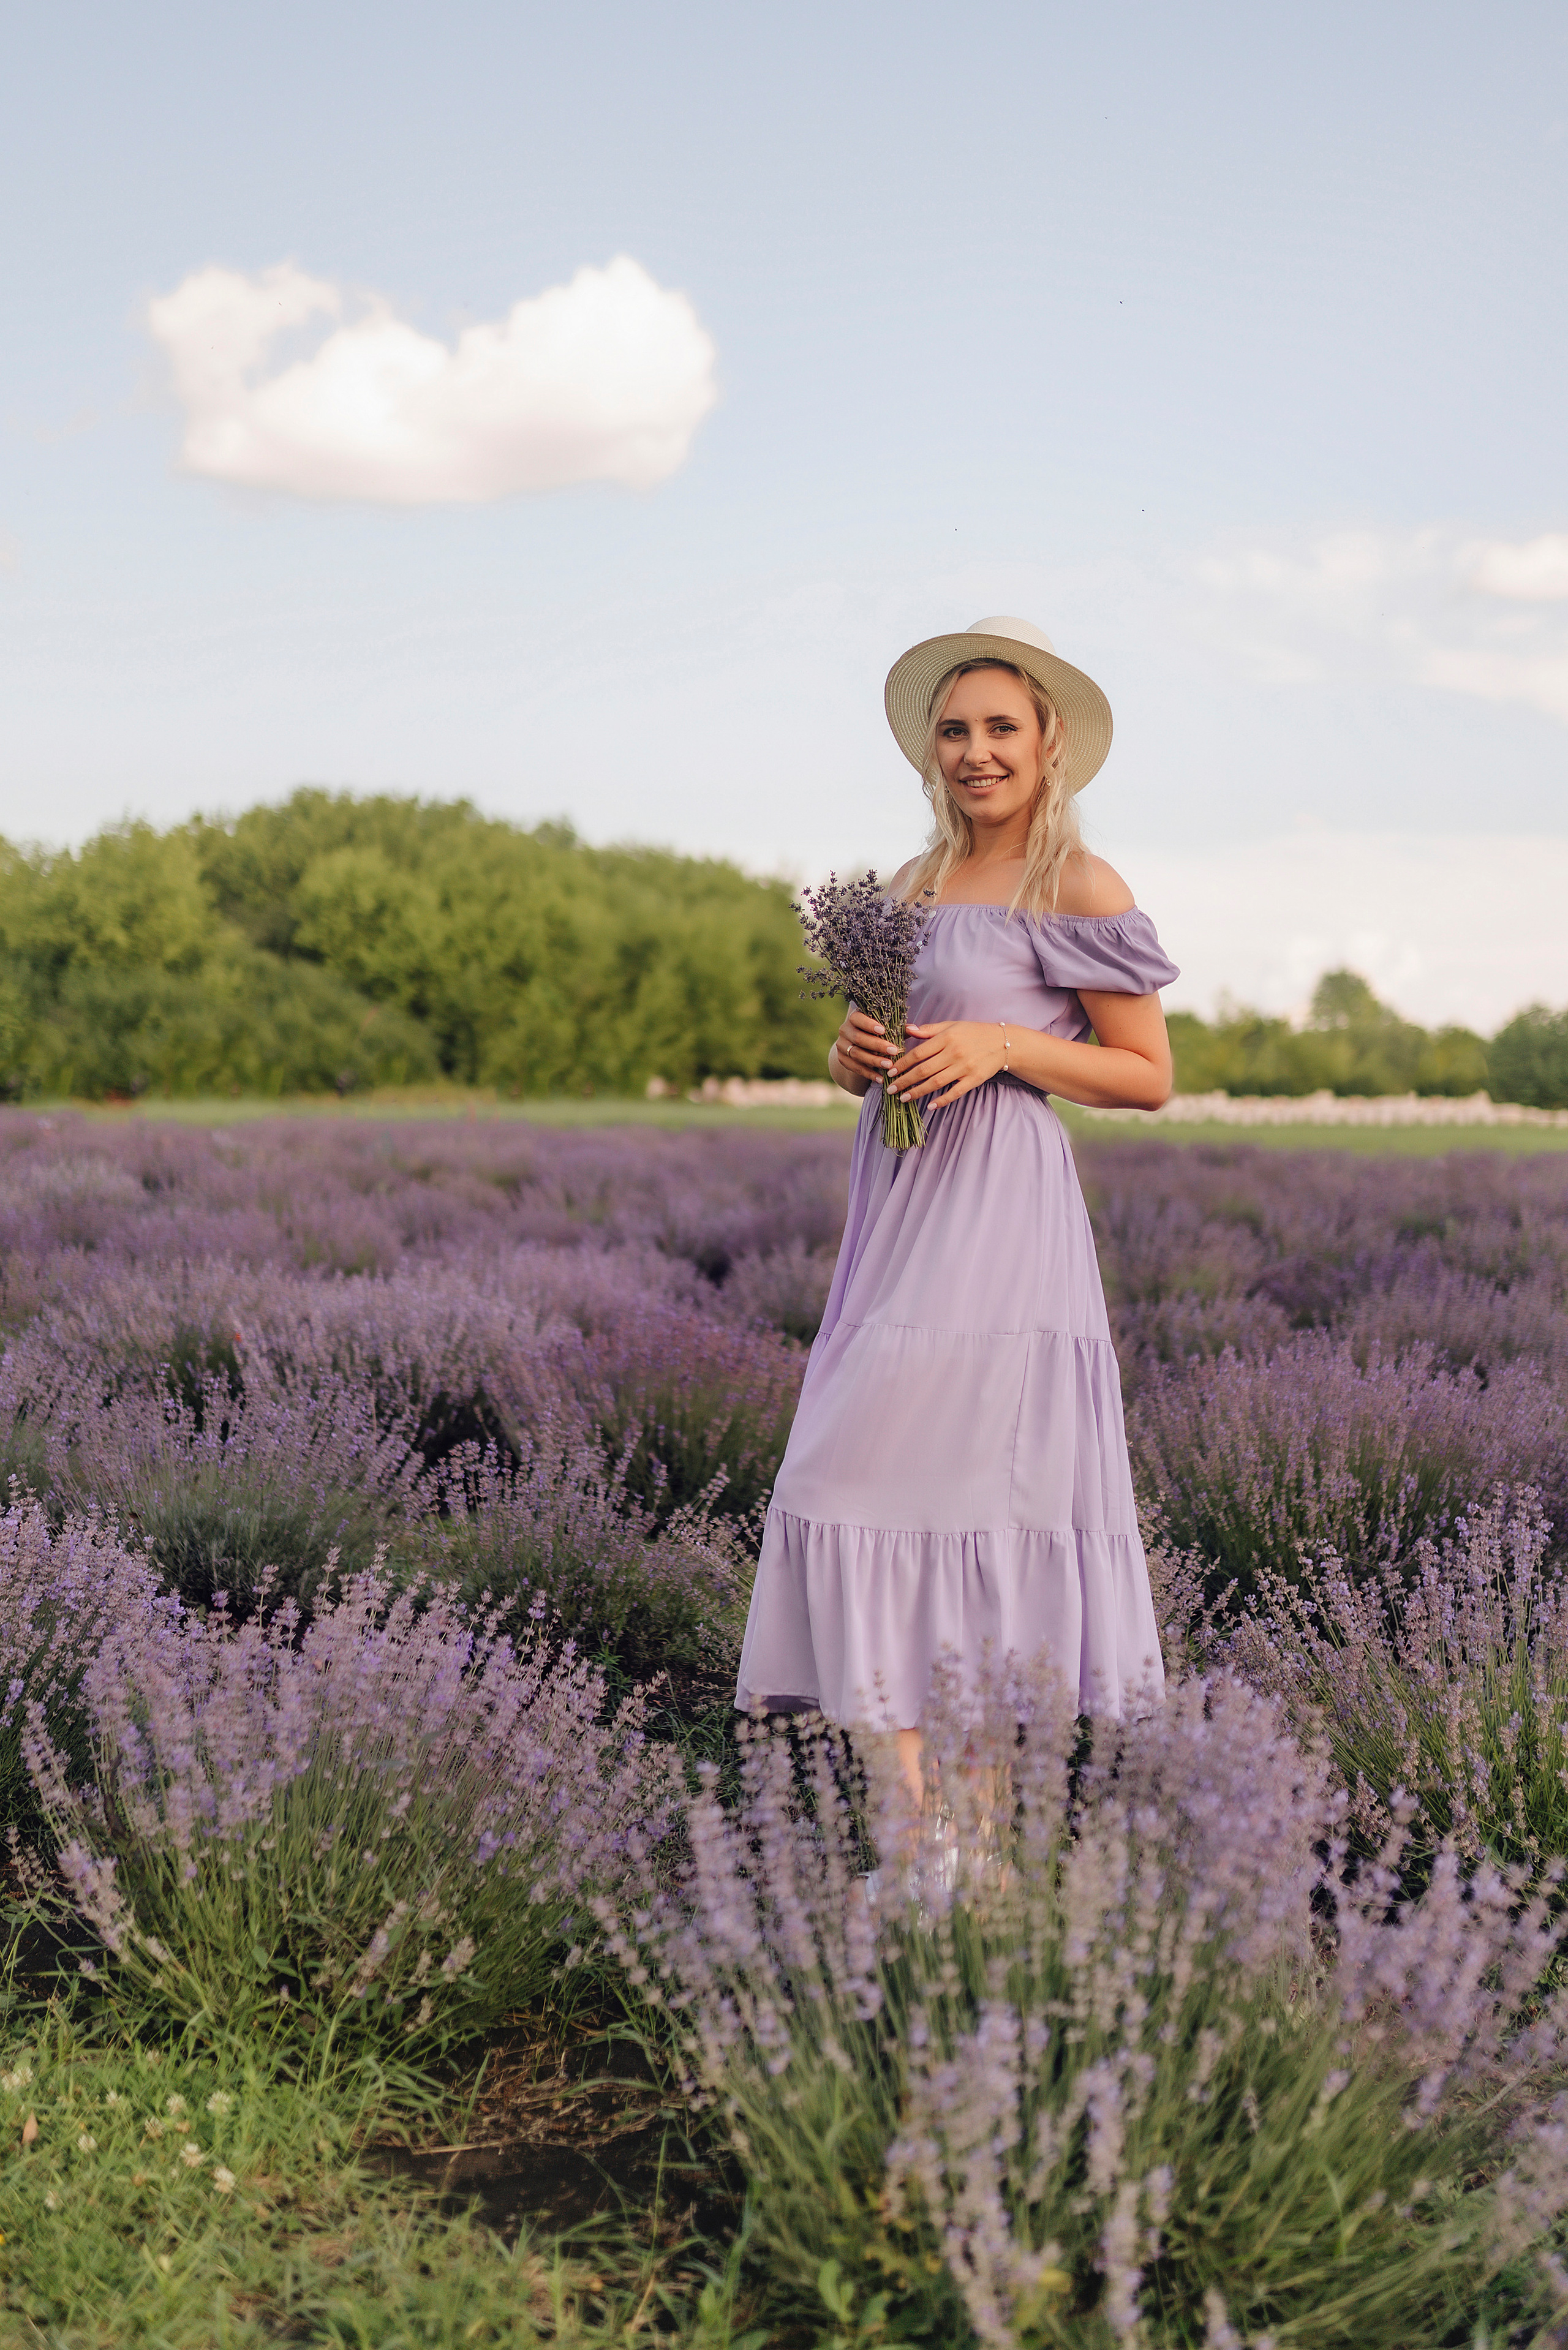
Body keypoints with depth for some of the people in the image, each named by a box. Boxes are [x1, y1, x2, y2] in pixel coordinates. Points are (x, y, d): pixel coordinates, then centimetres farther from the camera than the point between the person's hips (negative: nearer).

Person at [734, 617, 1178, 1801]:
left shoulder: (1076, 888, -3)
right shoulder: (916, 884, 17)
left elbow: (1150, 1075, -3)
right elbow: (856, 1049, 23)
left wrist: (1002, 1047, -14)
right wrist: (854, 1055, 0)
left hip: (997, 1213, -7)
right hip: (900, 1212, 7)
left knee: (962, 1472, -12)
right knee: (876, 1479, 2)